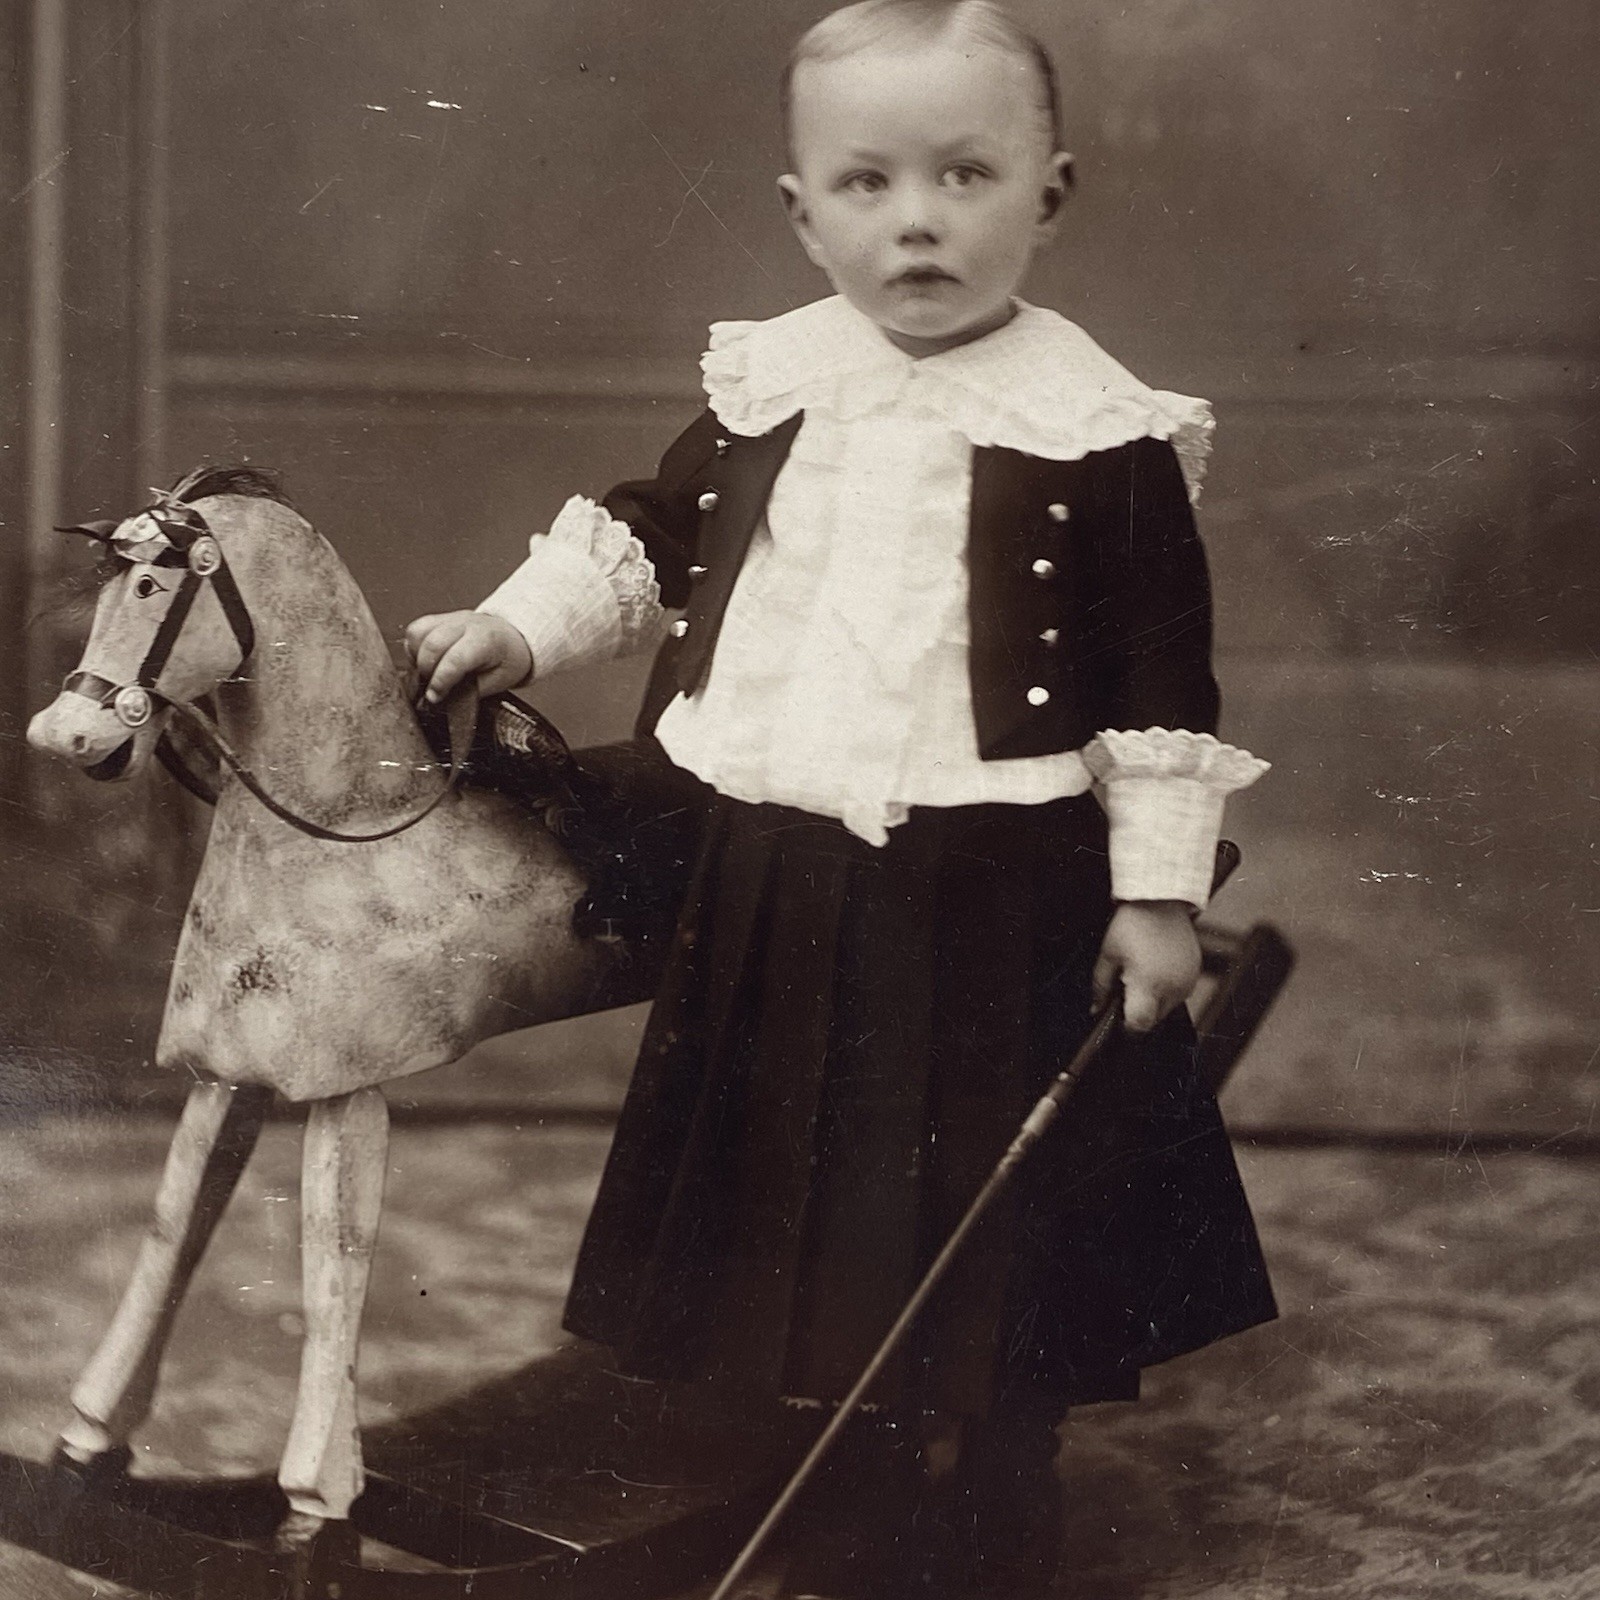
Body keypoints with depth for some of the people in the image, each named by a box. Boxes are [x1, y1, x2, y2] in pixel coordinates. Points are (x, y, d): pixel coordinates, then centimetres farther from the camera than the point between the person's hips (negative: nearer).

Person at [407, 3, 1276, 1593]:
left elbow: (1164, 677, -7)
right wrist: (519, 627, 8)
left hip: (992, 906, -5)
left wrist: (1157, 888, -8)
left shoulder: (1100, 431, -9)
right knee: (803, 1221, 15)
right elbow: (650, 533, 19)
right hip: (771, 892, 5)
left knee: (975, 1259, 3)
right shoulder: (769, 387, 3)